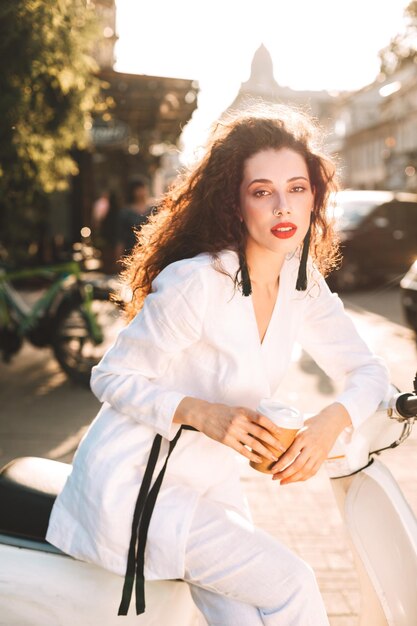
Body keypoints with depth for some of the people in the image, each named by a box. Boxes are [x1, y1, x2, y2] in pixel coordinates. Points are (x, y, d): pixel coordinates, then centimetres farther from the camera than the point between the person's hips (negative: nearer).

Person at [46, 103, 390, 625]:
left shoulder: (302, 279, -3)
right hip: (132, 484, -6)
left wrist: (332, 420, -20)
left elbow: (367, 368, 2)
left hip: (212, 480, 7)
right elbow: (111, 377, -17)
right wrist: (202, 414, -31)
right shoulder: (196, 283, -25)